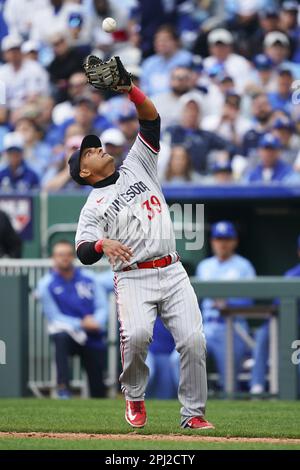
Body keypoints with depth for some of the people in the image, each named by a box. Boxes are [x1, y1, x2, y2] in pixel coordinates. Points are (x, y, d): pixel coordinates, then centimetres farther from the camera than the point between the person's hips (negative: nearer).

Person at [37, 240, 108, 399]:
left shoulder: (89, 278, 5)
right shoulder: (46, 284, -3)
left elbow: (102, 307, 2)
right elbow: (54, 317, -8)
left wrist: (97, 322, -21)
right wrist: (81, 324, -21)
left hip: (94, 339, 3)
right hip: (69, 334, -3)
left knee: (98, 390, 2)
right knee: (61, 335, -39)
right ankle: (63, 389, -39)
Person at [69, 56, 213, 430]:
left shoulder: (136, 167, 19)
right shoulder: (93, 207, 6)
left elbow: (151, 120, 11)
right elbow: (83, 252, -7)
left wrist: (129, 88, -4)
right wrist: (102, 245, -29)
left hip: (173, 271, 4)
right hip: (133, 278, -3)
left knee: (193, 339, -11)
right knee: (136, 334, -28)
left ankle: (193, 413, -2)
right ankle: (134, 396, -3)